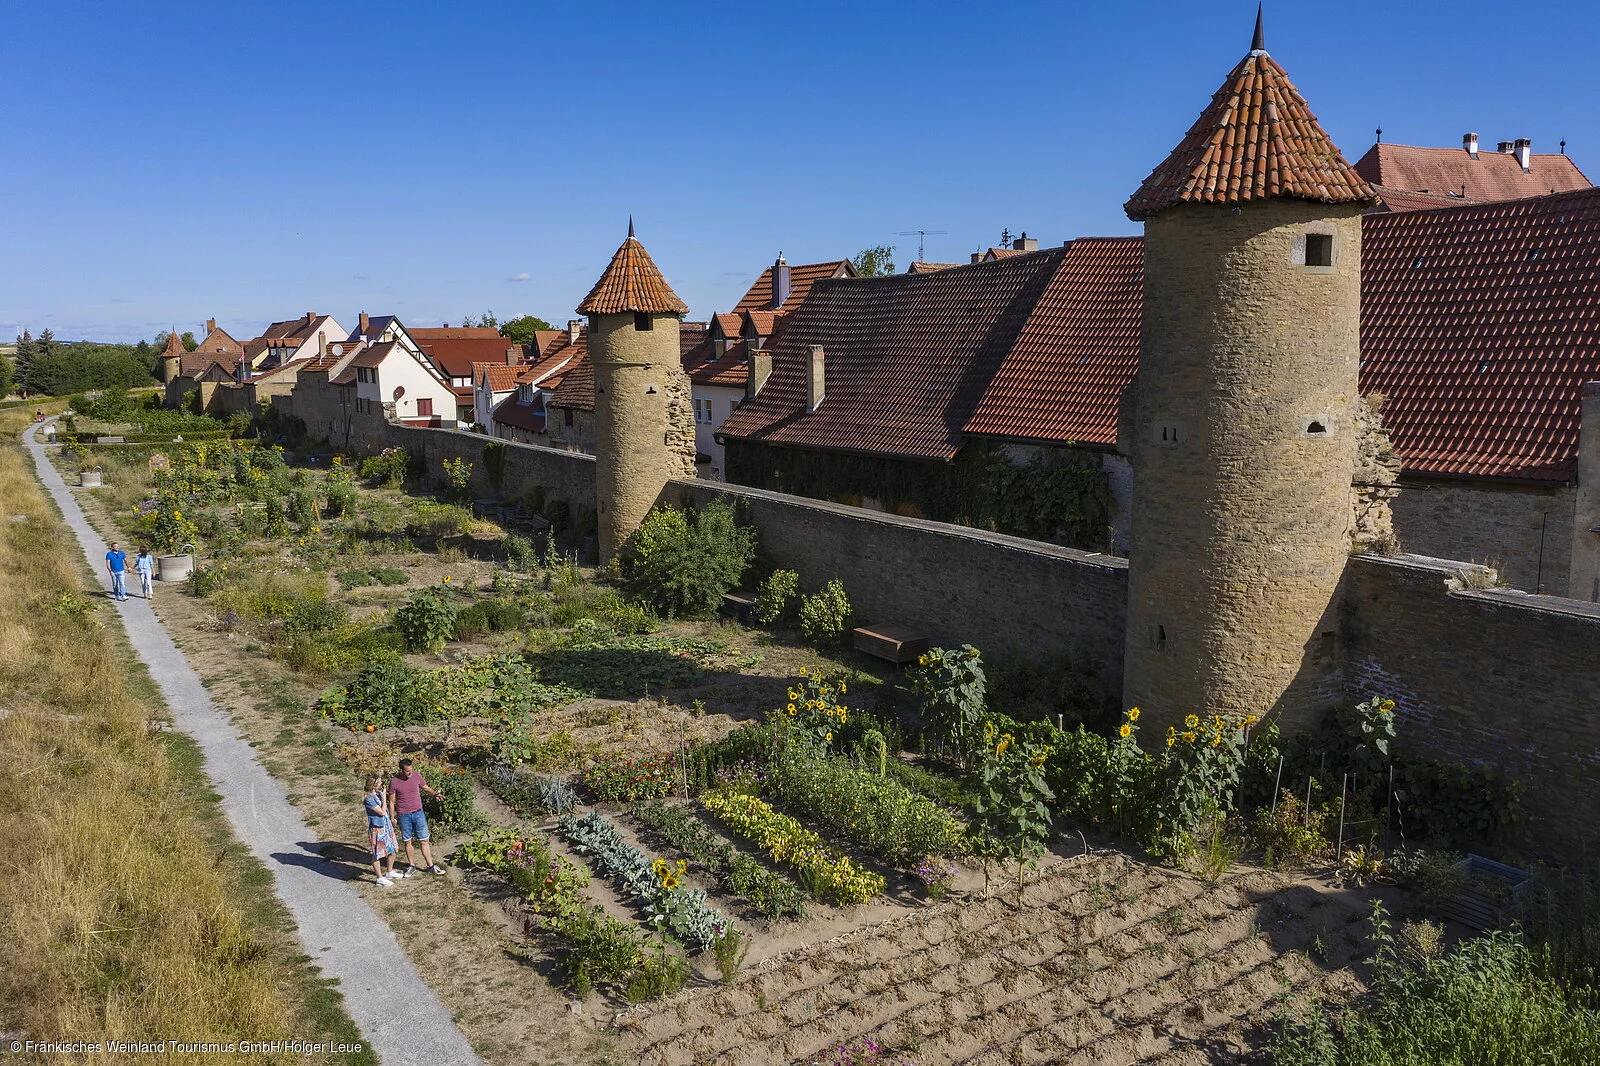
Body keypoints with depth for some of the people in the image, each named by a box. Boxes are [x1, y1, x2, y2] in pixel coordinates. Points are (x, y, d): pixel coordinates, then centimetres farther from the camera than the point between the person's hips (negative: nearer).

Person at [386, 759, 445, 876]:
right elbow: (392, 801, -4)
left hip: (418, 813, 1)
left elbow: (426, 788, 6)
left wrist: (434, 794, -15)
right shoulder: (394, 781, -11)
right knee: (407, 841, 11)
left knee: (423, 840, 5)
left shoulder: (417, 776, -6)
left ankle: (430, 866, 11)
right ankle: (411, 866, 26)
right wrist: (392, 818, -4)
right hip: (403, 816, -1)